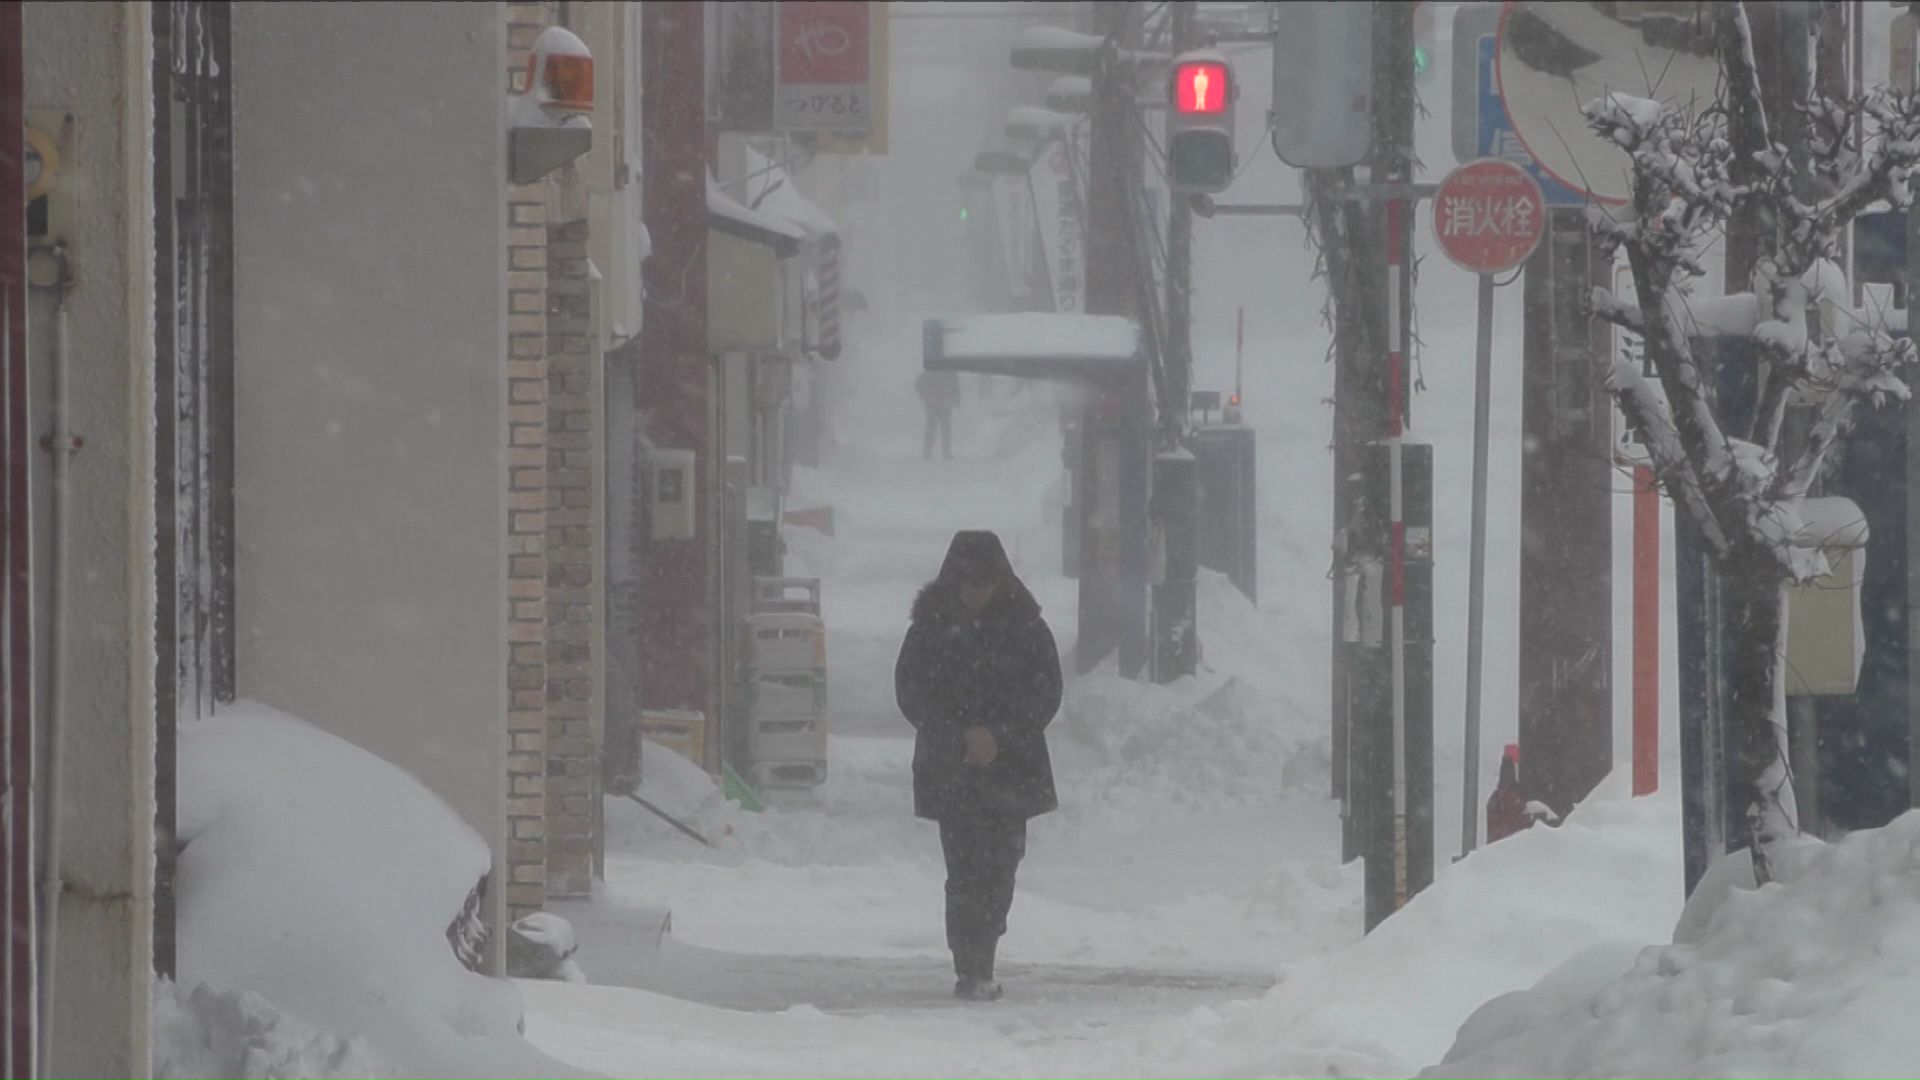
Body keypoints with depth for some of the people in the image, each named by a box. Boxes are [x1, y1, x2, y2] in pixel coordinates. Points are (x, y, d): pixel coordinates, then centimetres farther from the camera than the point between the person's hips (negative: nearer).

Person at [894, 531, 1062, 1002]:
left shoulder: (1025, 628, 3)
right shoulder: (930, 628, 1)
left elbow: (1045, 695, 1)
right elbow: (911, 694, -1)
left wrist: (997, 735, -11)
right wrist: (962, 736, -13)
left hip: (1011, 766, 1)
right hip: (951, 769, -1)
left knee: (999, 868, -2)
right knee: (966, 870, -8)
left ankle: (977, 968, 9)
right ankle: (972, 970, -9)